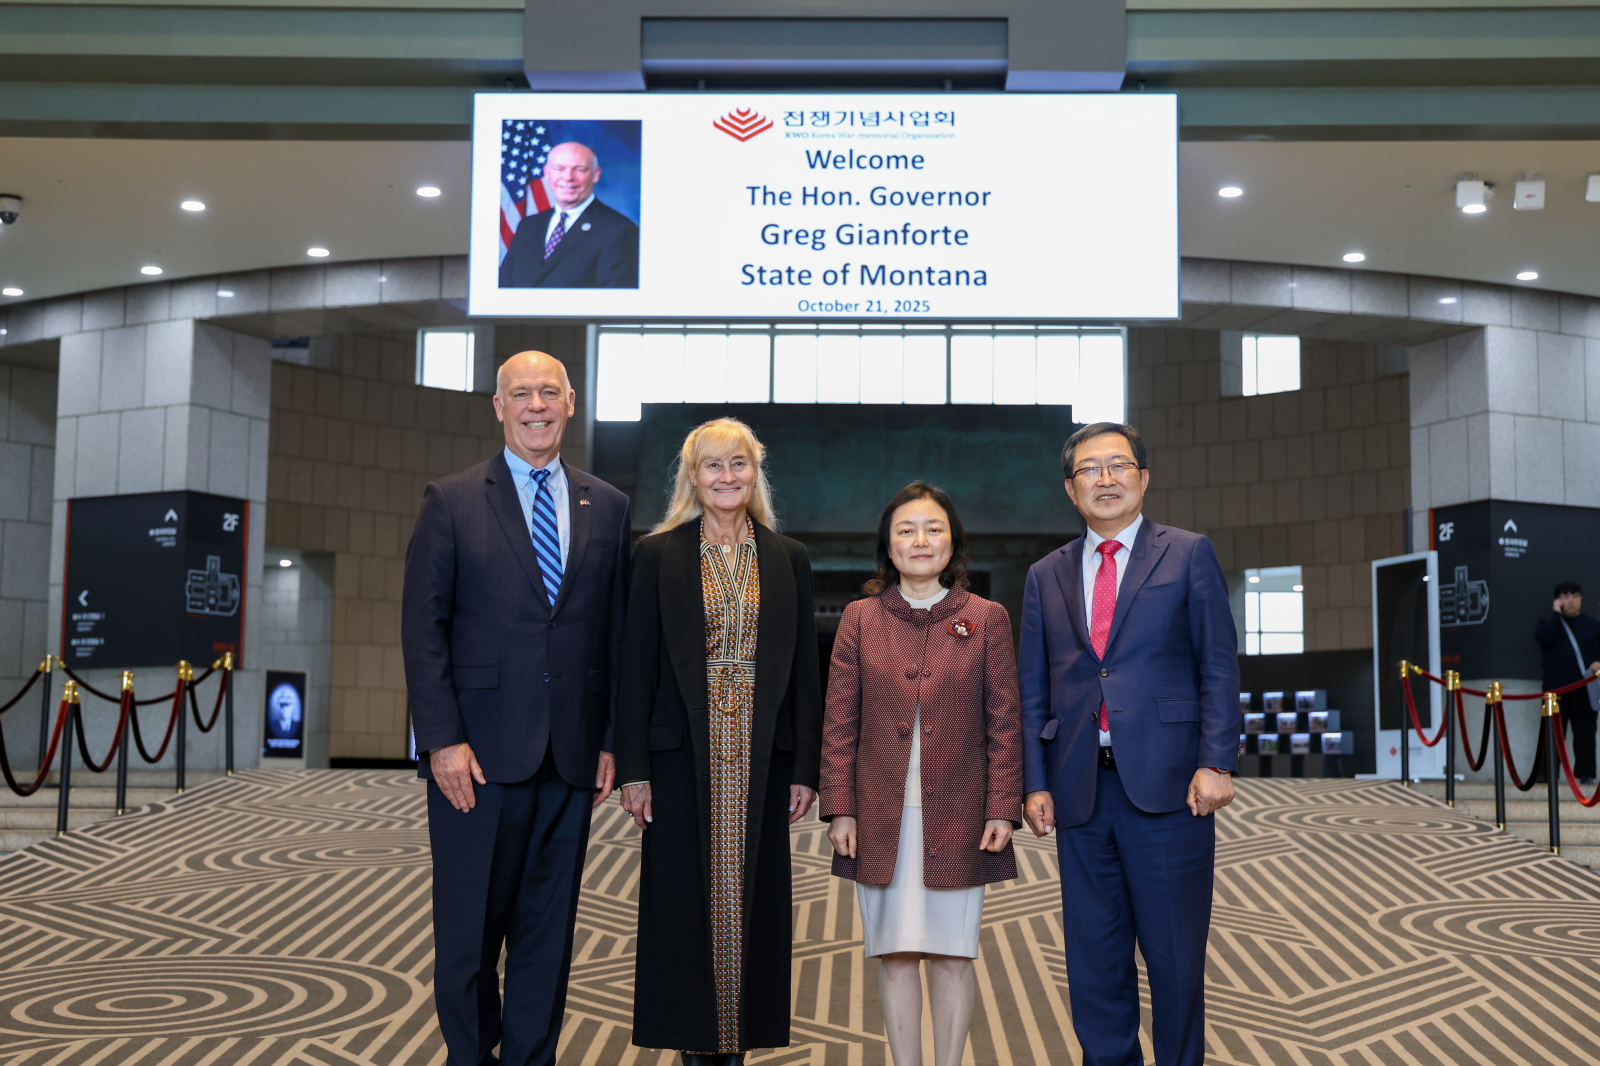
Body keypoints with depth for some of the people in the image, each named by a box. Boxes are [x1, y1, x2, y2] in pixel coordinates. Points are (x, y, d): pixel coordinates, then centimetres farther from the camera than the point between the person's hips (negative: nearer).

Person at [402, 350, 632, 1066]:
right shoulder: (452, 502, 2)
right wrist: (443, 739, -10)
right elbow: (423, 628, -2)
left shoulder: (608, 508, 10)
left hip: (571, 756, 3)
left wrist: (611, 740, 4)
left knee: (548, 927, 10)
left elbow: (617, 633, 10)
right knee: (470, 927, 7)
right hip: (478, 752, -2)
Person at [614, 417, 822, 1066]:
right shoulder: (659, 555, 2)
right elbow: (636, 666, 0)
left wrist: (804, 768, 1)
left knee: (752, 899, 6)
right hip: (684, 754, -1)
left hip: (761, 758, 2)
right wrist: (632, 768, -6)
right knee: (685, 901, 4)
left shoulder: (788, 559, 7)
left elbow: (804, 670, 7)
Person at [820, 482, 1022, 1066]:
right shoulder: (860, 619, 5)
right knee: (894, 952, 6)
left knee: (952, 952, 5)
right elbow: (839, 723, 5)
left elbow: (1004, 723, 2)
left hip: (957, 816, -1)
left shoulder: (987, 619, 3)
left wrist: (1003, 809, -4)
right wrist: (840, 809, -1)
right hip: (881, 817, 1)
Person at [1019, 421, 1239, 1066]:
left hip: (1167, 786, -3)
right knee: (1093, 957, 9)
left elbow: (1219, 667, -1)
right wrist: (1035, 783, 4)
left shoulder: (1189, 555, 4)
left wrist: (1216, 763, -11)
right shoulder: (1047, 576, 13)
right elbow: (1033, 692, 12)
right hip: (1080, 790, 3)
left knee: (1174, 951, 4)